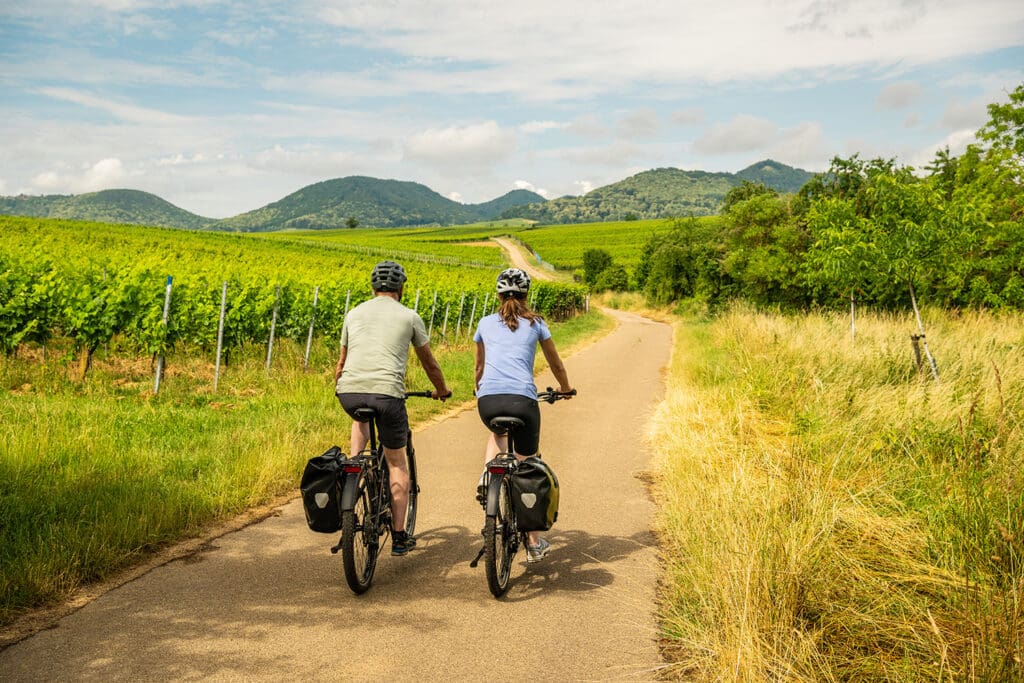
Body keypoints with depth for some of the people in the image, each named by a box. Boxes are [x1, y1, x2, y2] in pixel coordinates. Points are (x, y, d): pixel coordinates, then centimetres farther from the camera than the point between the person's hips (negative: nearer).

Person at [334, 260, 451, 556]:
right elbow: (429, 362, 24)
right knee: (397, 463, 15)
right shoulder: (409, 316, 13)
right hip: (387, 393, -3)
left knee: (361, 418, 40)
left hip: (350, 392, 3)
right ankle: (399, 537, 16)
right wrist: (442, 390, 42)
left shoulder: (354, 314, 21)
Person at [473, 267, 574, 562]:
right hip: (522, 399, -1)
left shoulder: (486, 323, 20)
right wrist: (565, 388, 46)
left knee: (498, 432, 37)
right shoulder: (535, 323, 16)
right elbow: (556, 365, 27)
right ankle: (534, 543, 18)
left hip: (487, 400, 1)